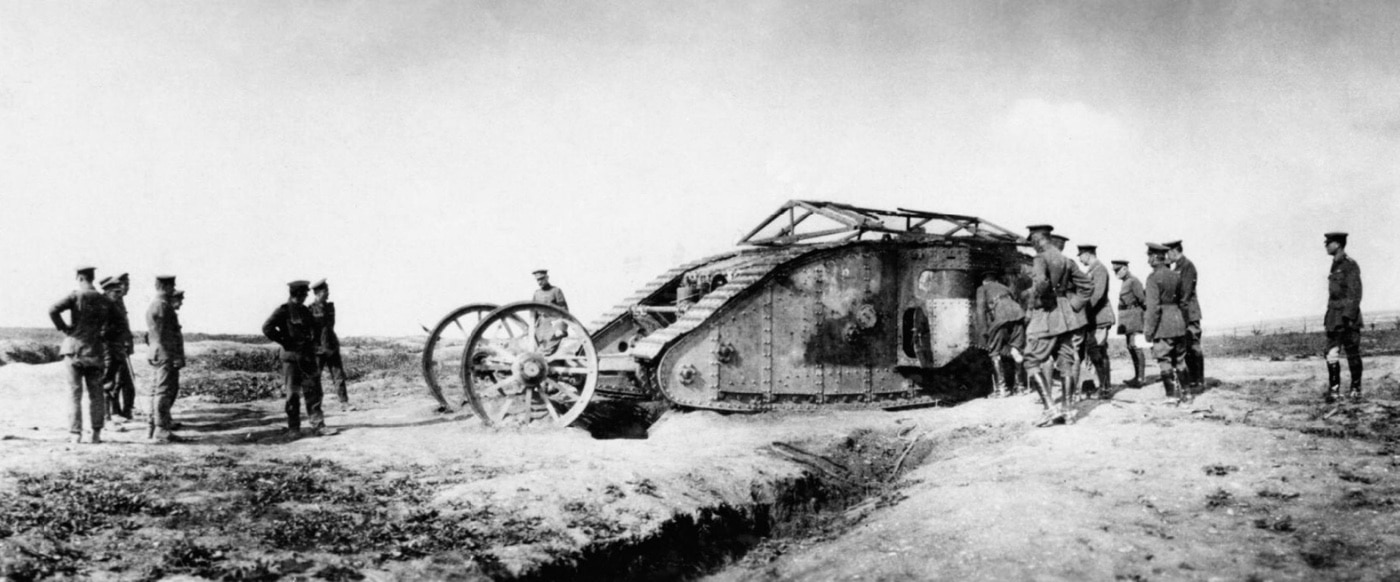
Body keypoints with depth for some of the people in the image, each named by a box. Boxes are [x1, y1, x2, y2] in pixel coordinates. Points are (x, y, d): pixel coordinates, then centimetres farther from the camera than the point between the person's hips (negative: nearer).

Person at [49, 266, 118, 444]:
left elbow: (53, 310, -19)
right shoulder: (104, 300, 5)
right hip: (95, 351, 3)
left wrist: (63, 328, -7)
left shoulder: (75, 296, -7)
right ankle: (96, 433, 9)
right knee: (96, 394, 10)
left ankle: (75, 434, 0)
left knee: (74, 393, 1)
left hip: (74, 350, -3)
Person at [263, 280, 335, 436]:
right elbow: (267, 328, -16)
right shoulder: (283, 310, -6)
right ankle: (293, 428, 9)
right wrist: (284, 341, -13)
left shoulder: (305, 311, 15)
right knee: (293, 394, 1)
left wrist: (312, 340, 11)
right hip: (291, 356, -6)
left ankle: (318, 425, 0)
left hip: (308, 357, 6)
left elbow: (316, 328, 29)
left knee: (313, 391, 0)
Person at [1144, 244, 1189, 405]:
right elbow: (1183, 301, 14)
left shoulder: (1153, 278, -14)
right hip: (1178, 319, 7)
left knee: (1164, 361, 2)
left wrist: (1148, 330, -13)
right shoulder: (1176, 275, 7)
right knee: (1179, 360, 15)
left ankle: (1172, 395, 1)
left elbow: (1154, 306, -17)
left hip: (1163, 325, -7)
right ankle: (1184, 392, 17)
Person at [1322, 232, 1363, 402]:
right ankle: (1334, 390, 0)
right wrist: (1329, 317, 16)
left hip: (1348, 316, -7)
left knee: (1353, 354, 2)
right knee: (1331, 354, -1)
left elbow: (1355, 294, -15)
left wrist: (1349, 316, -21)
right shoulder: (1335, 266, 15)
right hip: (1334, 317, 7)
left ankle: (1356, 389, 10)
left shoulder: (1350, 265, -10)